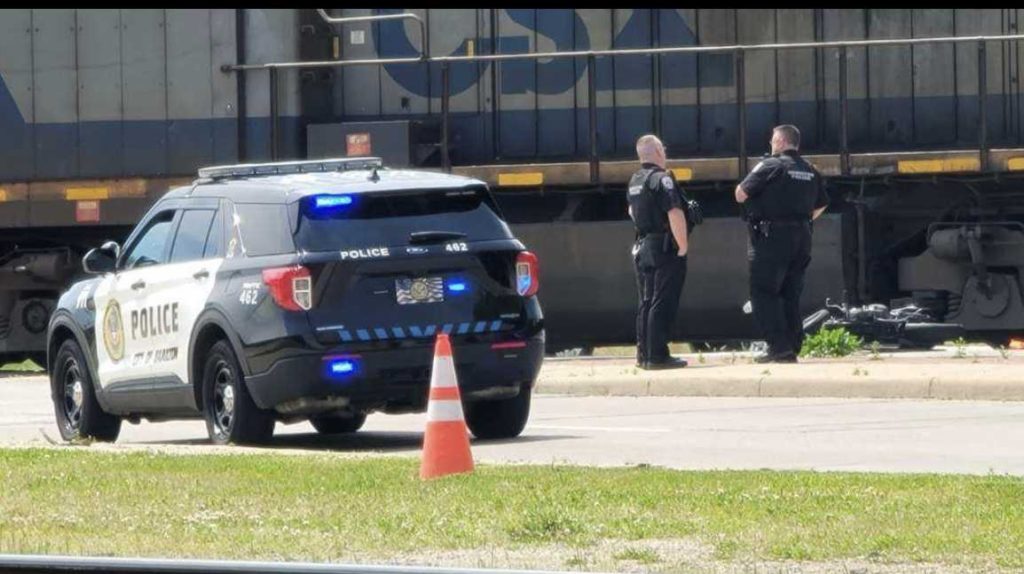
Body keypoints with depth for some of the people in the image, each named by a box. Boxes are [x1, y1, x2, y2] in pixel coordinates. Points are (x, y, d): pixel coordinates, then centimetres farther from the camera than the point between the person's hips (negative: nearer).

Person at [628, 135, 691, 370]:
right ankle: (657, 355, -8)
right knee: (663, 304, -6)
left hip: (642, 246, 8)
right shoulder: (661, 179, -15)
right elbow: (675, 214, -23)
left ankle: (643, 354, 17)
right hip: (665, 249, -8)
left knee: (646, 302, 14)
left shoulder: (635, 181, 12)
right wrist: (682, 245, -17)